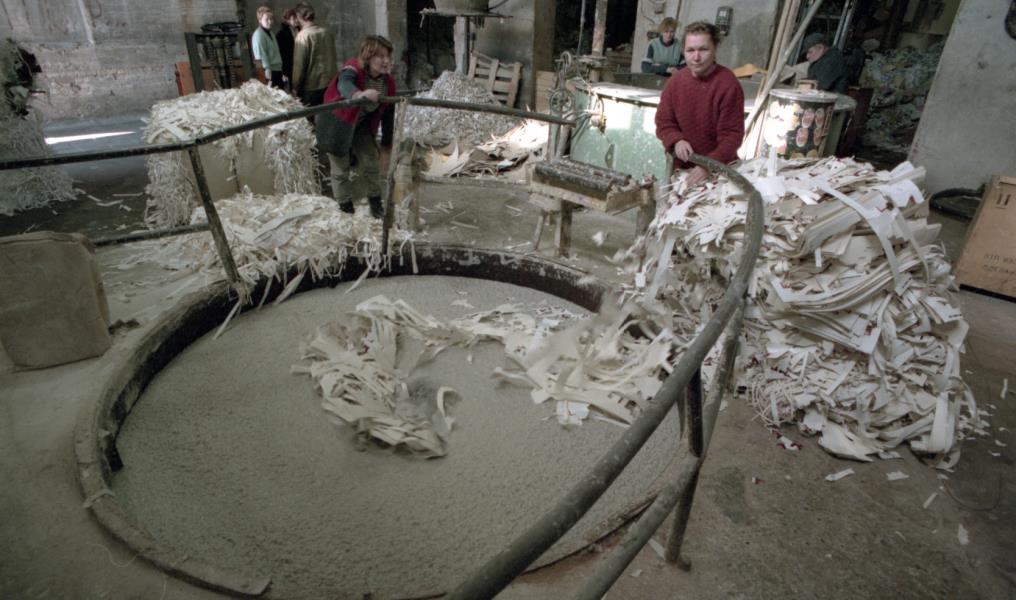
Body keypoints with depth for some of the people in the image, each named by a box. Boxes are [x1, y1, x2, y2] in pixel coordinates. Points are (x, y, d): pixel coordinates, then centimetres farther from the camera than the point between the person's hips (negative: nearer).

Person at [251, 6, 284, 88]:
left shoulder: (270, 33, 15)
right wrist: (267, 69, -22)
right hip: (270, 70, -9)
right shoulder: (259, 34, -12)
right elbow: (262, 54, -17)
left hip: (277, 69, 9)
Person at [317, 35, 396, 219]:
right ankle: (345, 207, 22)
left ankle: (375, 202, 26)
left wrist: (388, 139, 4)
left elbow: (387, 111, 1)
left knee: (371, 162, 6)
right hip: (337, 124, -5)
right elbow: (344, 85, -52)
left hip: (362, 125, 5)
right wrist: (360, 94, -75)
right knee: (341, 168, 4)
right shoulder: (353, 69, -28)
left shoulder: (387, 80, -11)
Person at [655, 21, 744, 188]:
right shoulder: (676, 80, -2)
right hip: (681, 168, 4)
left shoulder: (728, 84, -16)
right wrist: (676, 141, -17)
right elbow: (663, 121, 4)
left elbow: (732, 135, -17)